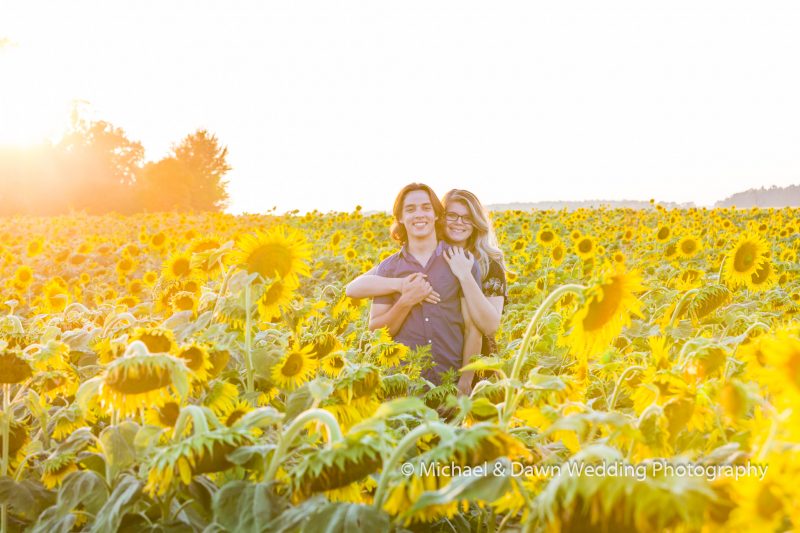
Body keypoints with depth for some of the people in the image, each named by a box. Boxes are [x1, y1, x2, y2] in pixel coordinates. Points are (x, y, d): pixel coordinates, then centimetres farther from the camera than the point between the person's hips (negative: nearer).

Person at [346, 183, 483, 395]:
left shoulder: (461, 262, 1)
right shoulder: (388, 268, 5)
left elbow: (473, 328, -1)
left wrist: (466, 380, -9)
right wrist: (406, 301, -11)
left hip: (451, 380, -1)